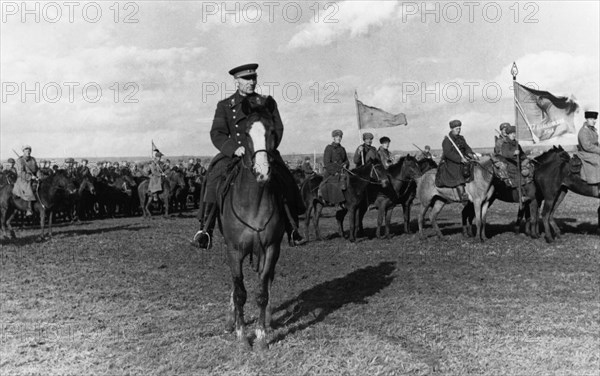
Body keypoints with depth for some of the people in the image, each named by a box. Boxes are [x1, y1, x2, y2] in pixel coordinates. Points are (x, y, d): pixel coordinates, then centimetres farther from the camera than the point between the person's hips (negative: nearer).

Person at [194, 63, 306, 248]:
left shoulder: (267, 102, 12)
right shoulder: (224, 105, 9)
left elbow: (277, 129, 8)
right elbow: (216, 134, 1)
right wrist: (234, 148, -17)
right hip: (233, 155, -1)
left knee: (286, 181, -20)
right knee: (216, 175, -28)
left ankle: (293, 229, -6)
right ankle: (206, 228, -27)